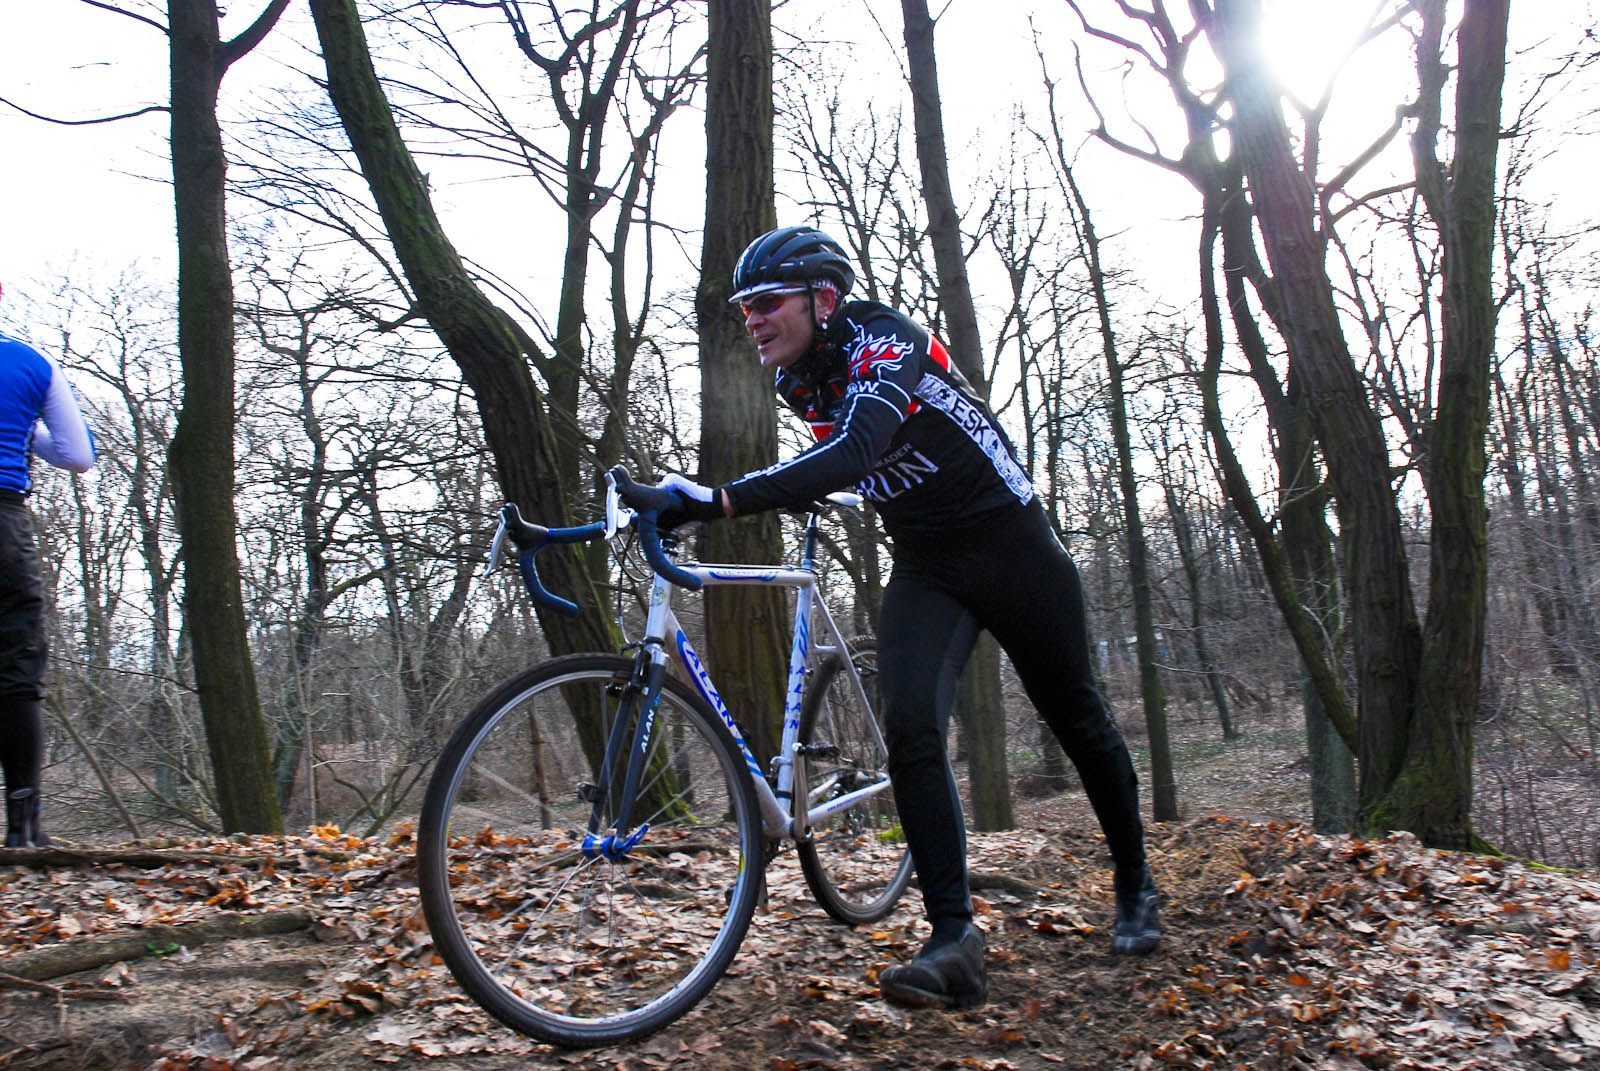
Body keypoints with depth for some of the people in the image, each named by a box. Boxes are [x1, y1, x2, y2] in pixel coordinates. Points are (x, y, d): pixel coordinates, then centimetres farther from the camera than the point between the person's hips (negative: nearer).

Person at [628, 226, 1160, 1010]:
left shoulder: (885, 342, -26)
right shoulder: (795, 379, -3)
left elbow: (854, 453, -45)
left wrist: (721, 500, -52)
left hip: (1010, 543, -5)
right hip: (923, 567, 5)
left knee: (1076, 717, 11)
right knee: (910, 725, -19)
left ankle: (1134, 885, 33)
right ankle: (954, 939, -15)